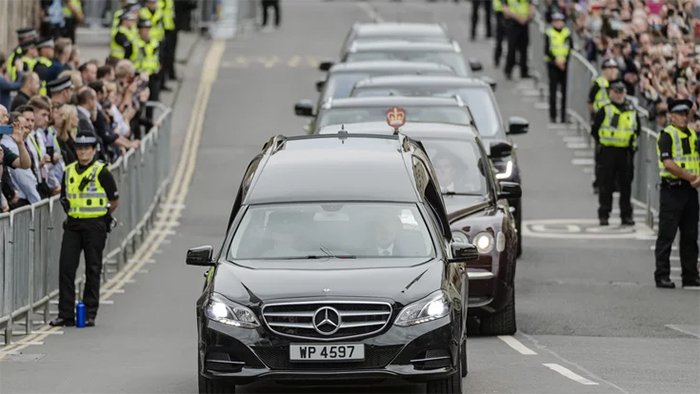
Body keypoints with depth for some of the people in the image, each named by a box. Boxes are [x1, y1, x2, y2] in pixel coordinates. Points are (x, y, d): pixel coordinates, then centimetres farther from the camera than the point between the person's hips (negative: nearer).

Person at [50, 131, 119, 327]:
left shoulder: (101, 172, -6)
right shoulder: (69, 171, 9)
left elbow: (114, 201, 0)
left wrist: (101, 216, 7)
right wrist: (73, 212, 11)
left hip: (95, 226, -5)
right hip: (73, 226, 5)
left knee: (93, 270, 2)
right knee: (66, 268, -2)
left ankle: (89, 315, 7)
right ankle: (66, 314, 1)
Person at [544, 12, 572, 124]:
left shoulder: (567, 33, 6)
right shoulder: (548, 33, -1)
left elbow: (571, 48, 4)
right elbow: (547, 50, -4)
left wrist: (564, 59, -9)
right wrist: (556, 60, -14)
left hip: (564, 64, 2)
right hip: (552, 64, -2)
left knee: (564, 90, 0)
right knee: (553, 90, -4)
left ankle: (563, 115, 5)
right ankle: (552, 115, 0)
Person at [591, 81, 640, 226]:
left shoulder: (632, 111, 9)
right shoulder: (605, 111, -1)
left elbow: (637, 128, 21)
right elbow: (594, 129, 6)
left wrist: (632, 141, 11)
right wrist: (601, 143, 2)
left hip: (626, 153, 3)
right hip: (608, 152, -3)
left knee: (626, 185, 5)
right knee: (607, 185, 0)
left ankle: (626, 215, 11)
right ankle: (603, 215, 7)